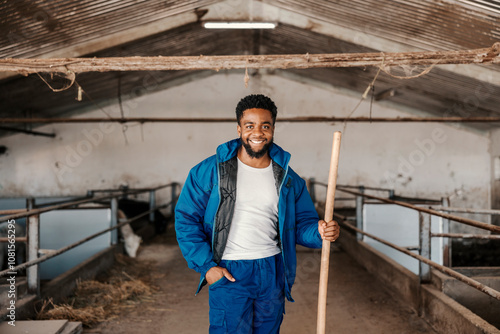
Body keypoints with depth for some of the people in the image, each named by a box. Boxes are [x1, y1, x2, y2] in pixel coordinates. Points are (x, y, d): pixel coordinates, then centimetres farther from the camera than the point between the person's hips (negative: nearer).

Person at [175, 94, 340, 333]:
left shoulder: (288, 178, 5)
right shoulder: (210, 171, -5)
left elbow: (301, 223, 10)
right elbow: (186, 219, -4)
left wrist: (319, 232, -14)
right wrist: (205, 266, -11)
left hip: (272, 272, 4)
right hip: (228, 272, -3)